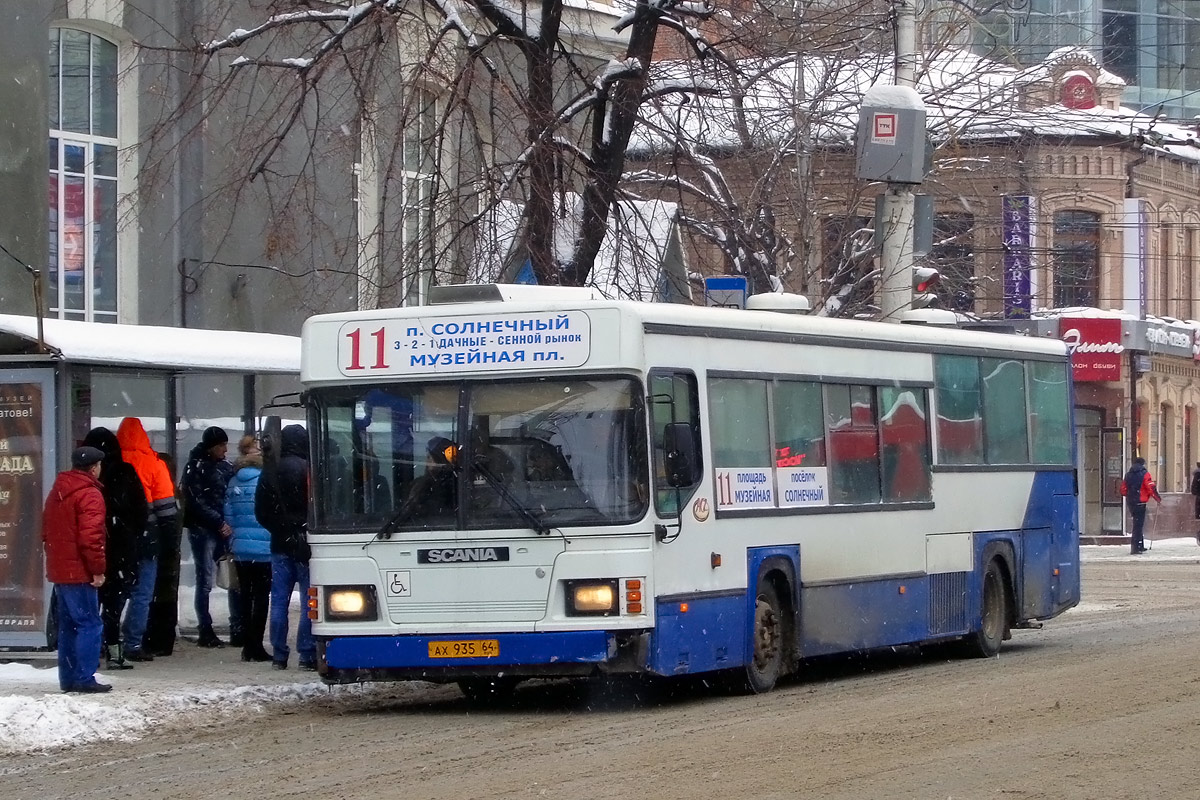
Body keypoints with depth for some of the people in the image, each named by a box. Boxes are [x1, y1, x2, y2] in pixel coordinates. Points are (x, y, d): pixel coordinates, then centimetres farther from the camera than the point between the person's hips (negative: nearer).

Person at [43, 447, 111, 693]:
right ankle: (84, 678, -11)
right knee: (89, 624, -6)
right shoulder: (90, 495, -14)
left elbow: (47, 531, 22)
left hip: (59, 570, 9)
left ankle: (68, 678, 16)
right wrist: (98, 569, -17)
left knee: (68, 625, 14)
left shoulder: (57, 492, 16)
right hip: (79, 572, -9)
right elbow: (90, 537, -22)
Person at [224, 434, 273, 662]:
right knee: (261, 597, 0)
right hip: (264, 549, -4)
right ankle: (256, 646, -3)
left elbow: (228, 515, 7)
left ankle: (247, 645, 12)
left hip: (240, 549, 4)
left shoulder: (233, 483, 4)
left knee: (246, 596, 11)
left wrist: (232, 542, 15)